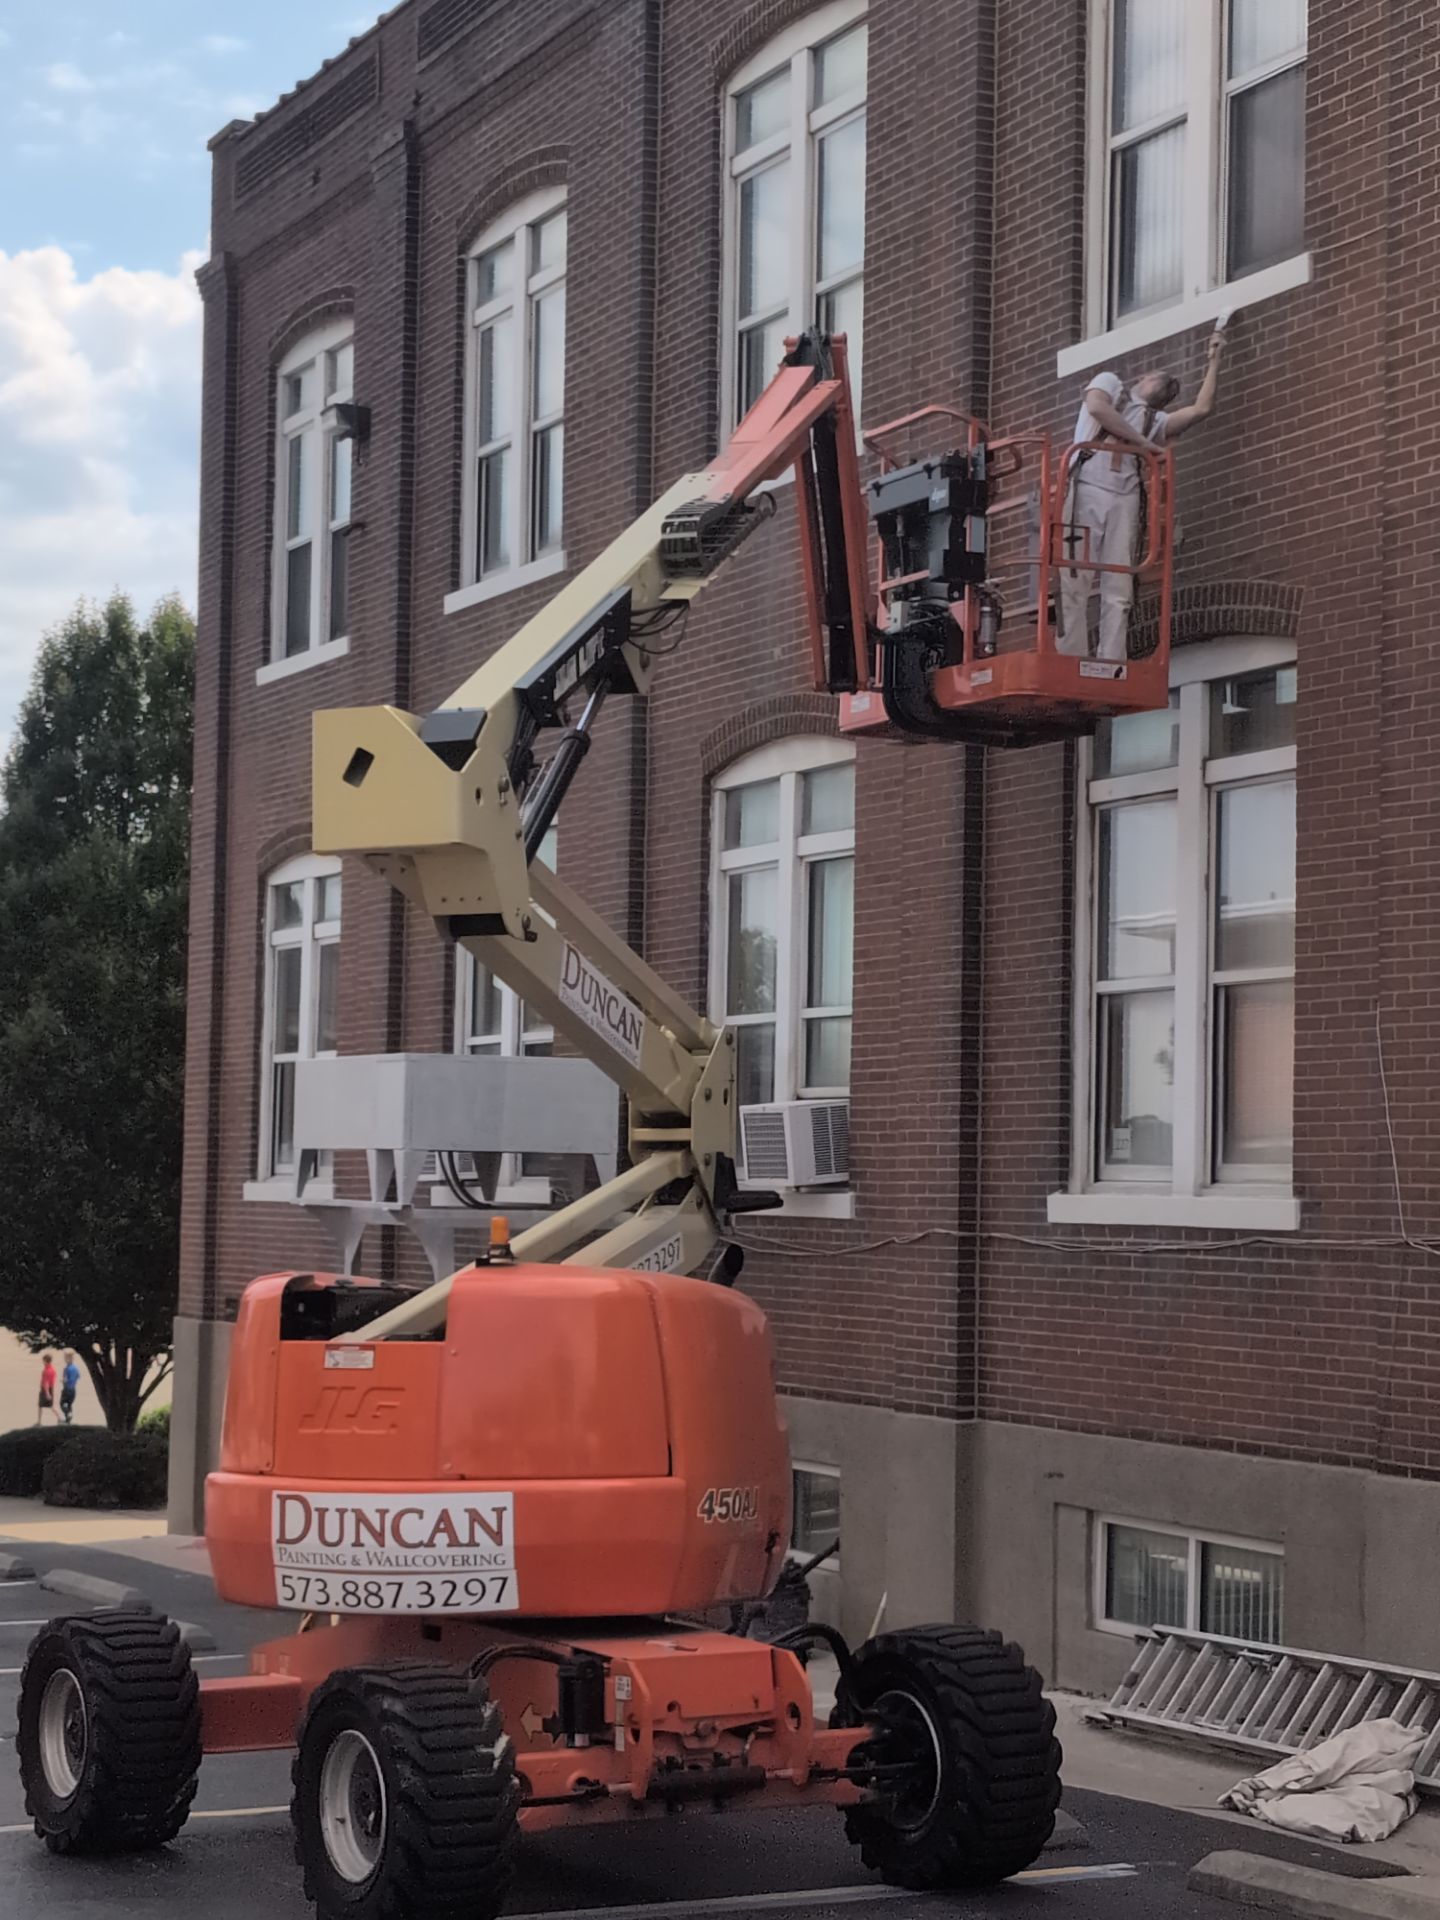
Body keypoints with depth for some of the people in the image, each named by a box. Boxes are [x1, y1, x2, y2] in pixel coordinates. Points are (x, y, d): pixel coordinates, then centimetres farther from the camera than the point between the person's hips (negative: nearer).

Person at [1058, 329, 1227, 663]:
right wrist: (1142, 441, 4)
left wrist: (1214, 360, 21)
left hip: (1126, 498, 5)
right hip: (1088, 488, -5)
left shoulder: (1155, 421, 28)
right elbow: (1097, 407, -2)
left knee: (1119, 590, -5)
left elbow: (1202, 409, 18)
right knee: (1076, 581, -12)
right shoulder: (1110, 383, 20)